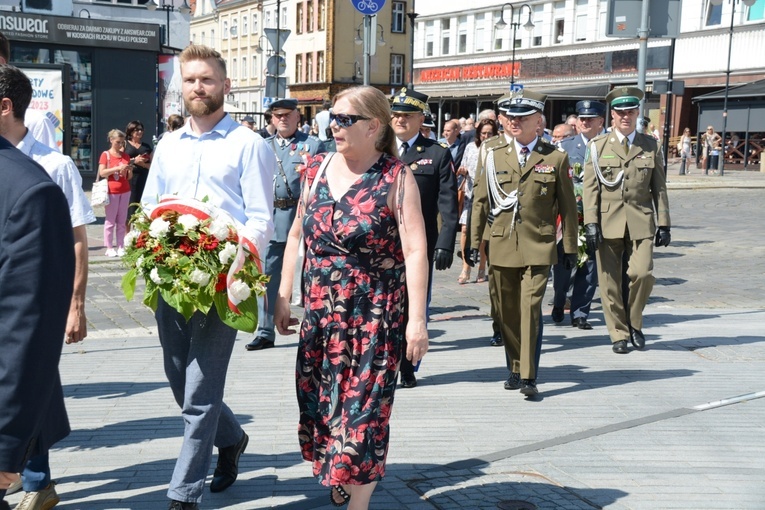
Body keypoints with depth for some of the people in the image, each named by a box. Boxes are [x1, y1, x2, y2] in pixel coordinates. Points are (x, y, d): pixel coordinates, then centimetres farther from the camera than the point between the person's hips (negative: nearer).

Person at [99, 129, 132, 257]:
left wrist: (129, 171, -5)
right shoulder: (106, 155, 0)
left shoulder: (126, 156, 13)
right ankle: (109, 248, 1)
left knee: (122, 221, 5)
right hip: (111, 192, -4)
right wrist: (118, 168, -19)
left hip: (125, 191, 5)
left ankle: (121, 247, 8)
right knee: (110, 221, -2)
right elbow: (102, 172, -12)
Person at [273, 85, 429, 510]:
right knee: (320, 403, 12)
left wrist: (417, 319, -19)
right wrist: (284, 295, 8)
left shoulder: (396, 178, -9)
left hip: (375, 313, -5)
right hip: (320, 310, 5)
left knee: (364, 409, 0)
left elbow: (415, 251, -14)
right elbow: (297, 235, 12)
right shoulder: (317, 168, 6)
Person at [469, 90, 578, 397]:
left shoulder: (555, 158, 2)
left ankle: (528, 377, -5)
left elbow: (567, 206, 6)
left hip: (539, 247, -2)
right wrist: (474, 241, 6)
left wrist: (570, 247, 6)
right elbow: (480, 200, 8)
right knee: (507, 312, 10)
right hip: (501, 246, 2)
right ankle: (515, 369, 26)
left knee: (531, 308, -11)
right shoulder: (490, 153, 5)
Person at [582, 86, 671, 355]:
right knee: (610, 282, 2)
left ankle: (634, 323, 14)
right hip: (608, 223, 0)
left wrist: (663, 224, 6)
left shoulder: (650, 145, 10)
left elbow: (659, 187, 11)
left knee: (643, 274, -12)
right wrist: (590, 223, -8)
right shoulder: (598, 146, 6)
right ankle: (618, 334, 16)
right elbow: (590, 188, 2)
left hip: (640, 222, 0)